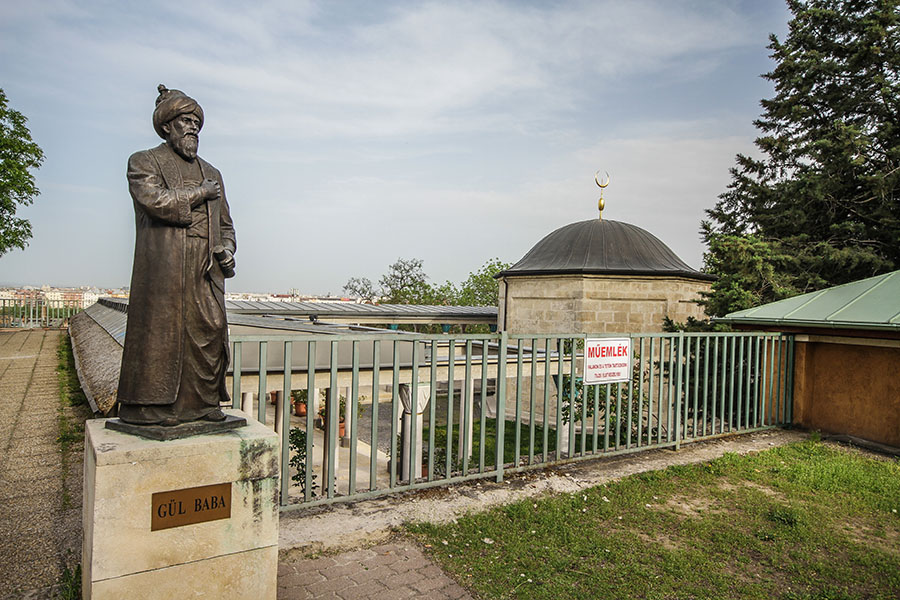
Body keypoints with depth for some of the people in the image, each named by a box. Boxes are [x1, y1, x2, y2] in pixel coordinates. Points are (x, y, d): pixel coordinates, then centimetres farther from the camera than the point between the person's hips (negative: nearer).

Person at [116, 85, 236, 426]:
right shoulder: (143, 162, 8)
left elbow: (225, 221, 25)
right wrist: (199, 193, -2)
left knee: (209, 333, 1)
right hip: (163, 268, -5)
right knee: (162, 333, -5)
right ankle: (154, 407, 4)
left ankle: (203, 402, 10)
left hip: (206, 271, 5)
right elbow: (156, 200, -13)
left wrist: (227, 247, 5)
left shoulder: (212, 173, 24)